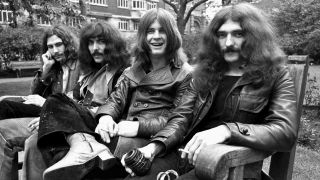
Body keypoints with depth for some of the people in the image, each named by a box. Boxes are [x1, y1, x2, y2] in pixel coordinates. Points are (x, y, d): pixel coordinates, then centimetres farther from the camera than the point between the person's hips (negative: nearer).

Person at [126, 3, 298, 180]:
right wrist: (156, 145, -14)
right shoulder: (205, 72, 12)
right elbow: (182, 117, 6)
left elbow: (286, 132, -12)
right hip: (185, 155, 3)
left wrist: (228, 131, -28)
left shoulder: (276, 76, 1)